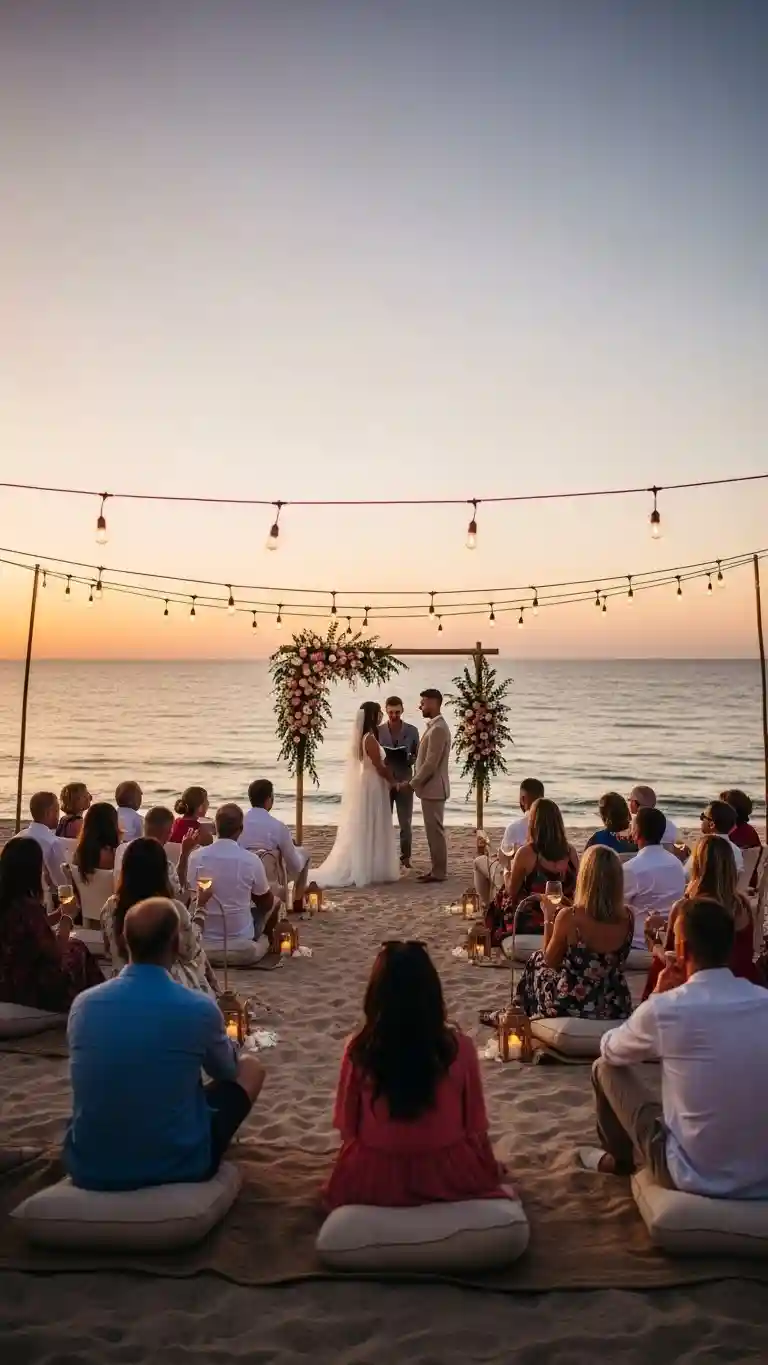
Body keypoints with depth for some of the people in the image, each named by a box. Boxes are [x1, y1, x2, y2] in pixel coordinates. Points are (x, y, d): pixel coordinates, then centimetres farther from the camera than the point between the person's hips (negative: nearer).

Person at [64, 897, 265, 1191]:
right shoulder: (199, 1008, -16)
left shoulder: (83, 1004, -7)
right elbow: (227, 1071, 7)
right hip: (177, 1165, -4)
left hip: (88, 1169, 4)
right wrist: (226, 1042, 32)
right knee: (250, 1067, 18)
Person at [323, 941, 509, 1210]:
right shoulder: (460, 1048, -17)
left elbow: (347, 1125, -5)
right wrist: (489, 1169, 15)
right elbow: (475, 1124, -5)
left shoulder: (358, 1051, -17)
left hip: (373, 1178, 0)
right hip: (449, 1175, 0)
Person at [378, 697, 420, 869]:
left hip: (405, 781, 0)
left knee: (406, 823, 4)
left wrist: (408, 760, -15)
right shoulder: (378, 731, 0)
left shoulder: (412, 731, 1)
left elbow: (418, 755, 5)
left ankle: (406, 857, 15)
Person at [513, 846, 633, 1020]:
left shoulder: (568, 917, -23)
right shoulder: (627, 917, -12)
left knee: (536, 960, 26)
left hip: (572, 1007, -4)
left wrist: (548, 919, 5)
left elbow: (549, 961, -6)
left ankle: (526, 1018, 45)